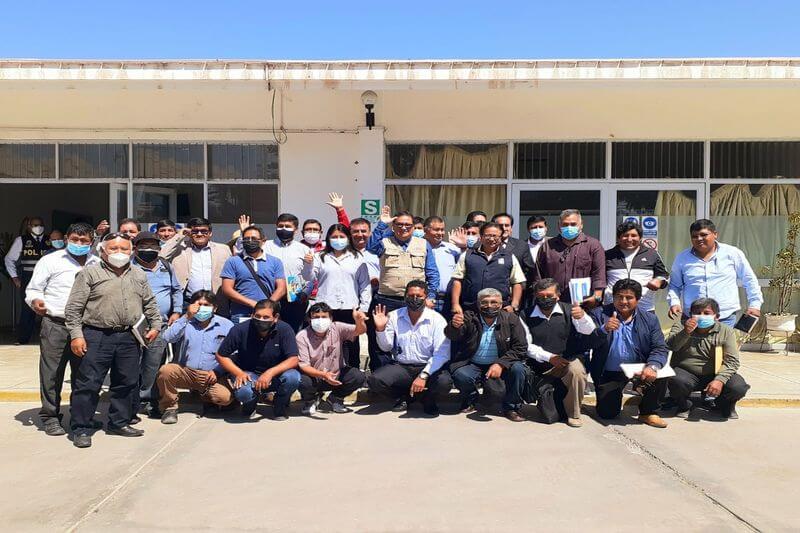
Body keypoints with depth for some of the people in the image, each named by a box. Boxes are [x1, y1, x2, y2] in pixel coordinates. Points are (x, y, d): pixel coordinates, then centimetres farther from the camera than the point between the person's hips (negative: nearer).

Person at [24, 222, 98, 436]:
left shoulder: (98, 265, 13)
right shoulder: (51, 260, 3)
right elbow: (33, 290, 4)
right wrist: (36, 301, -17)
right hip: (56, 325, -3)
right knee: (52, 373, 1)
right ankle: (50, 417, 13)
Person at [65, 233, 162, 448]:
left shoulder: (139, 276, 13)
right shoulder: (90, 273, -1)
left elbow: (149, 304, 21)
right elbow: (74, 307, -4)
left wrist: (155, 325, 13)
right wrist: (76, 335, -9)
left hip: (129, 337, 5)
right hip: (97, 336, -4)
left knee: (127, 382, 11)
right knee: (88, 383, -1)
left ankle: (119, 422, 25)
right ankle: (81, 428, 10)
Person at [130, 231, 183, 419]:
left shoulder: (166, 267, 15)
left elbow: (177, 290, 23)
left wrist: (176, 311, 15)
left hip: (161, 326, 4)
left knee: (154, 367, 9)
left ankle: (148, 401, 20)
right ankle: (131, 407, 6)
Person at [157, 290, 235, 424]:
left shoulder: (226, 325, 6)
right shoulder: (186, 323, 8)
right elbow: (168, 338, -11)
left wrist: (217, 371, -9)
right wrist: (187, 317, -16)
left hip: (211, 375, -1)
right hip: (184, 371, 1)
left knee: (226, 397, -26)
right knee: (165, 370, -30)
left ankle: (204, 394, 12)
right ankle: (170, 407, -4)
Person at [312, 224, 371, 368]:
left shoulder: (357, 258, 10)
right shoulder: (320, 257, 10)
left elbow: (365, 285, 8)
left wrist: (363, 309, 2)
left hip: (350, 310, 1)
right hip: (325, 310, 0)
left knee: (352, 346, 6)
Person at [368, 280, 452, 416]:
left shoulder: (436, 319, -6)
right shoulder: (394, 317, 2)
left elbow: (442, 354, -14)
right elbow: (386, 347, 5)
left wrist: (423, 375, -25)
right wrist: (380, 329, -13)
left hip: (427, 367, -2)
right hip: (400, 366, 2)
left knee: (444, 382, -32)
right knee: (375, 380, -24)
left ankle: (428, 399, 6)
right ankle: (404, 397, 7)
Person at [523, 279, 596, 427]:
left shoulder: (568, 310, 0)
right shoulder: (527, 316, 0)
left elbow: (588, 331, -14)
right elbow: (527, 345, -5)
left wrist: (582, 317, -37)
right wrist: (549, 357, -18)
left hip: (568, 360, 0)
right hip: (542, 366, 0)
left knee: (577, 370, -34)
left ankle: (573, 413, -14)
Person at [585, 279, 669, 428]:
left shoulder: (650, 319, 0)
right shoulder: (599, 314, -5)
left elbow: (660, 348, -9)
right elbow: (589, 342, -15)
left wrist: (652, 366, -30)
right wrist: (603, 330, -35)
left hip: (638, 369, 1)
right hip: (609, 374, -1)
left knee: (660, 374, -26)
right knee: (608, 413, -7)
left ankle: (648, 412, 0)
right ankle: (615, 395, 30)